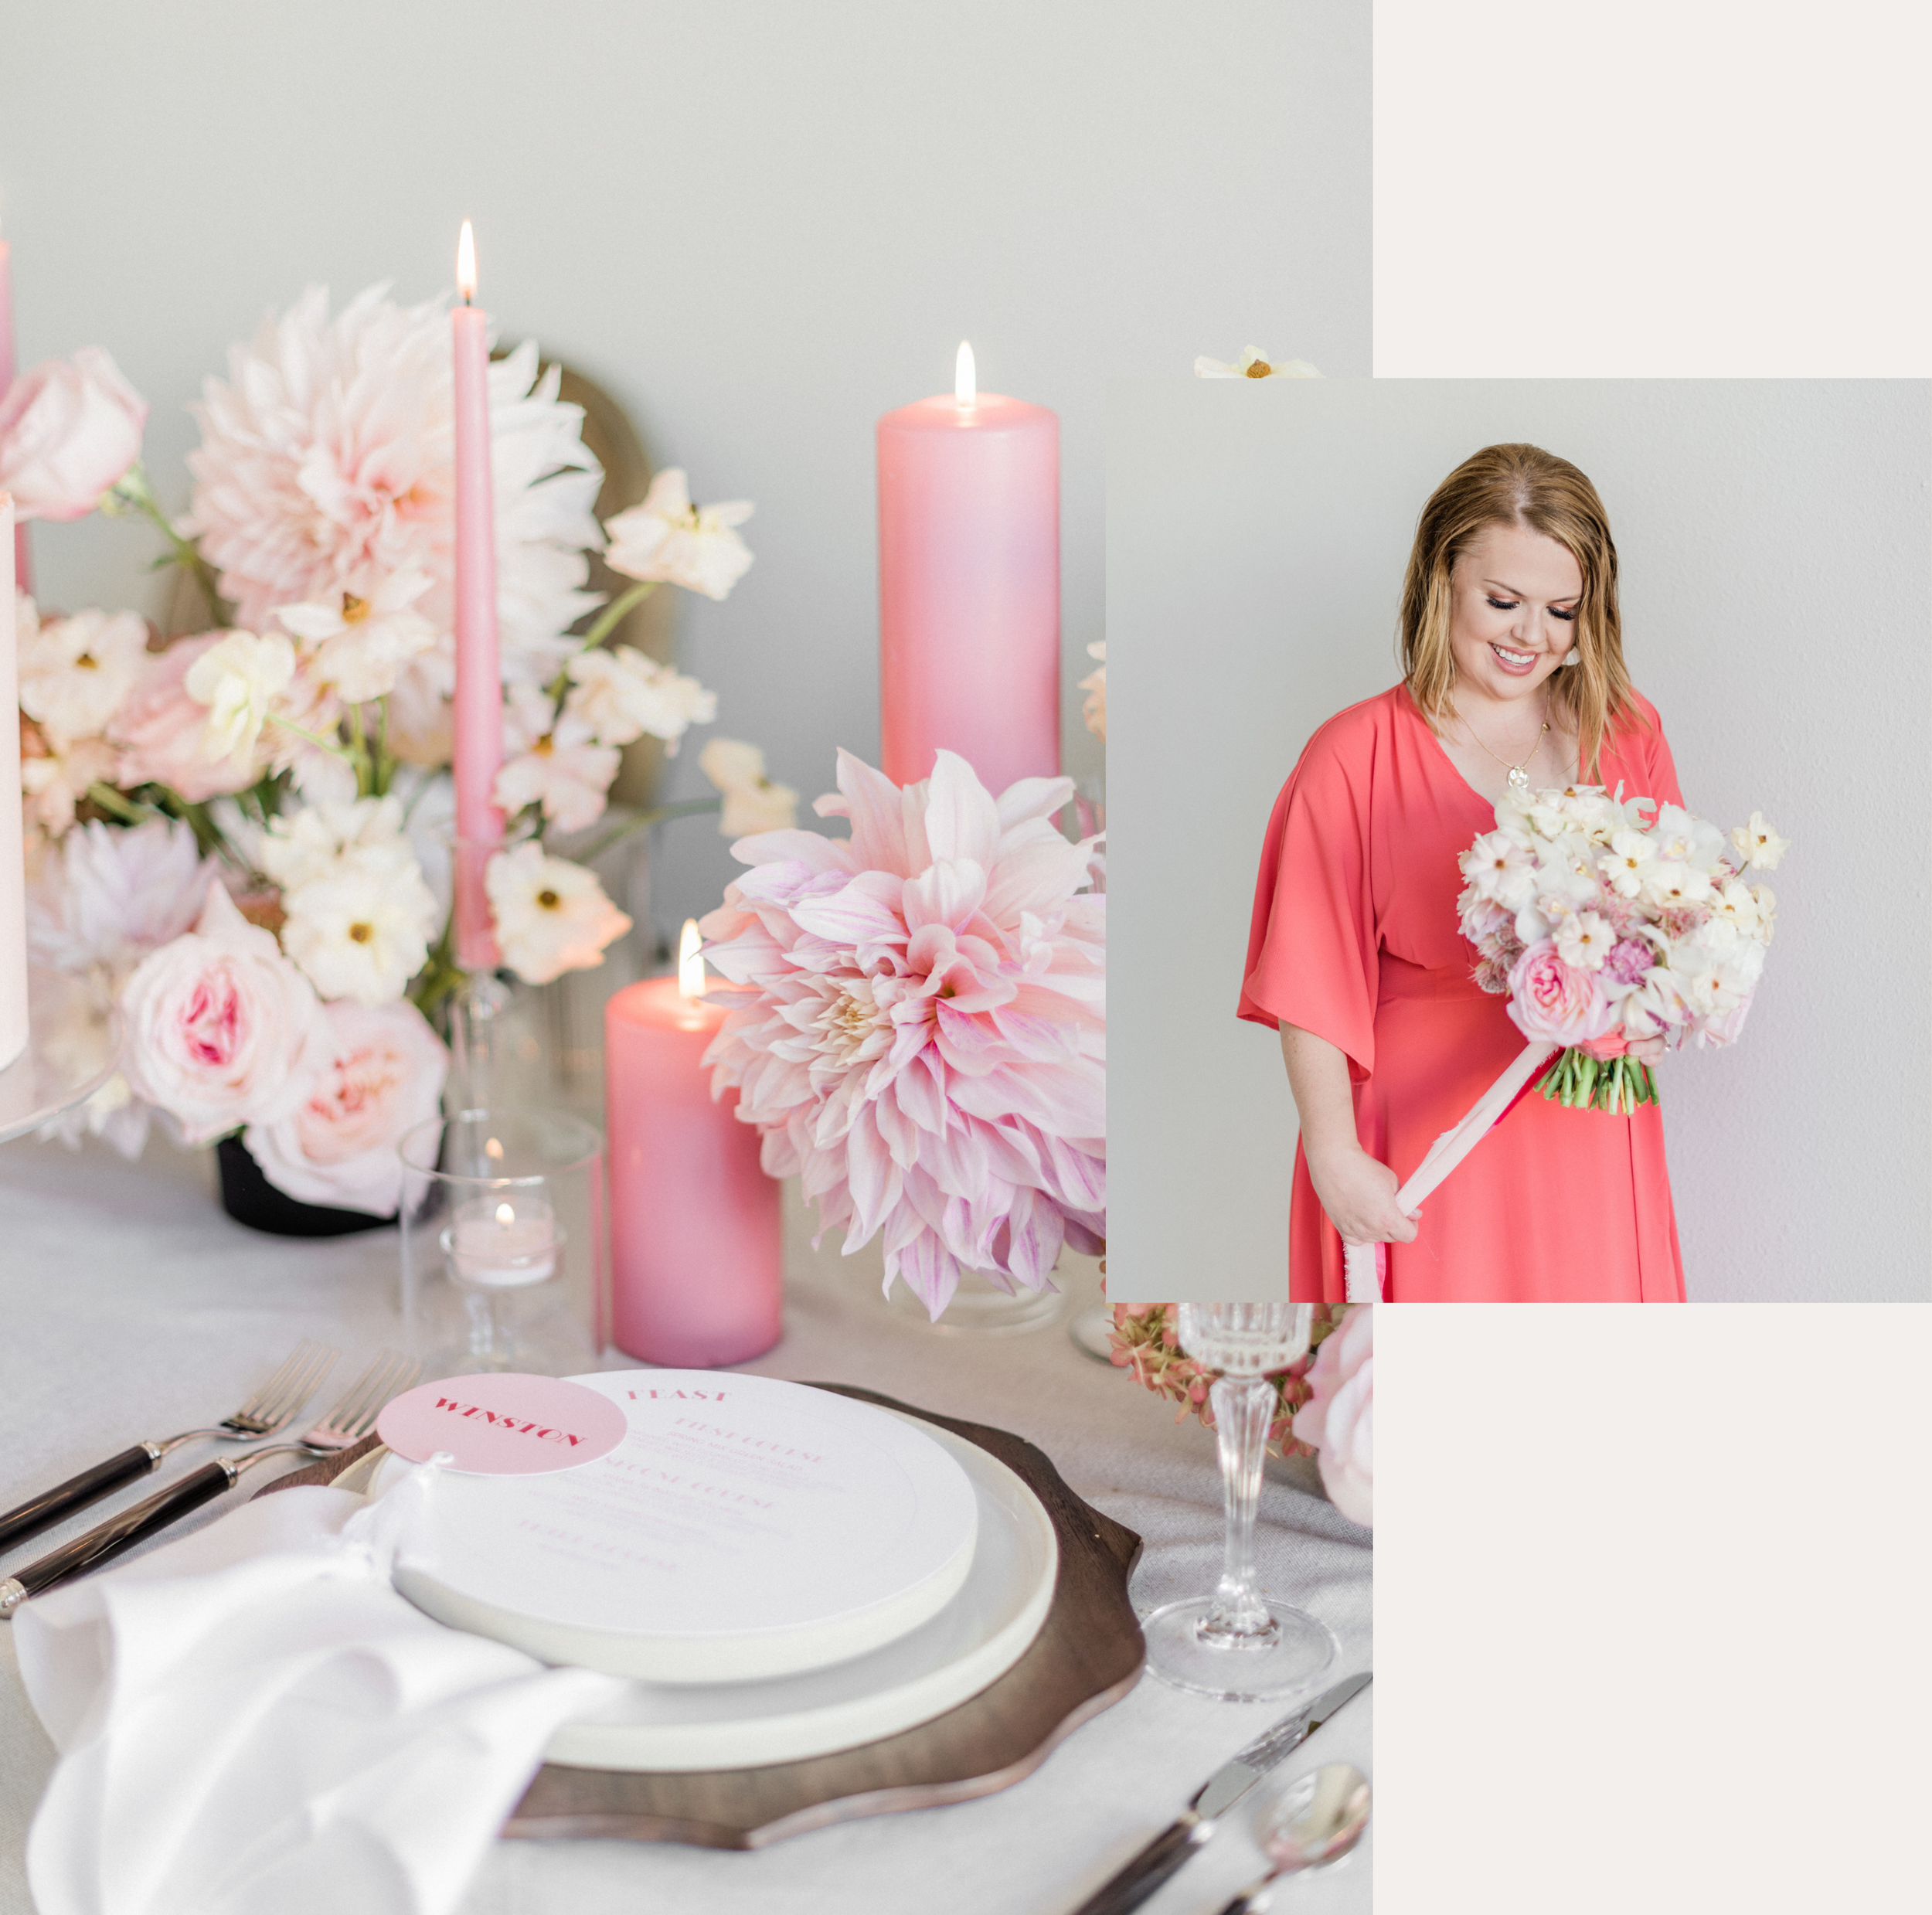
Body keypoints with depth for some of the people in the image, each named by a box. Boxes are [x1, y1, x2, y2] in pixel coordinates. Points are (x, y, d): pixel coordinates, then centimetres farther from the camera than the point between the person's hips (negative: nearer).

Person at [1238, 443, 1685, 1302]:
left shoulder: (1627, 734, 5)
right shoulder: (1354, 758, -9)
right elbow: (1315, 989, -8)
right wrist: (1335, 1160, -13)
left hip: (1589, 1139, 4)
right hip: (1425, 1150, -4)